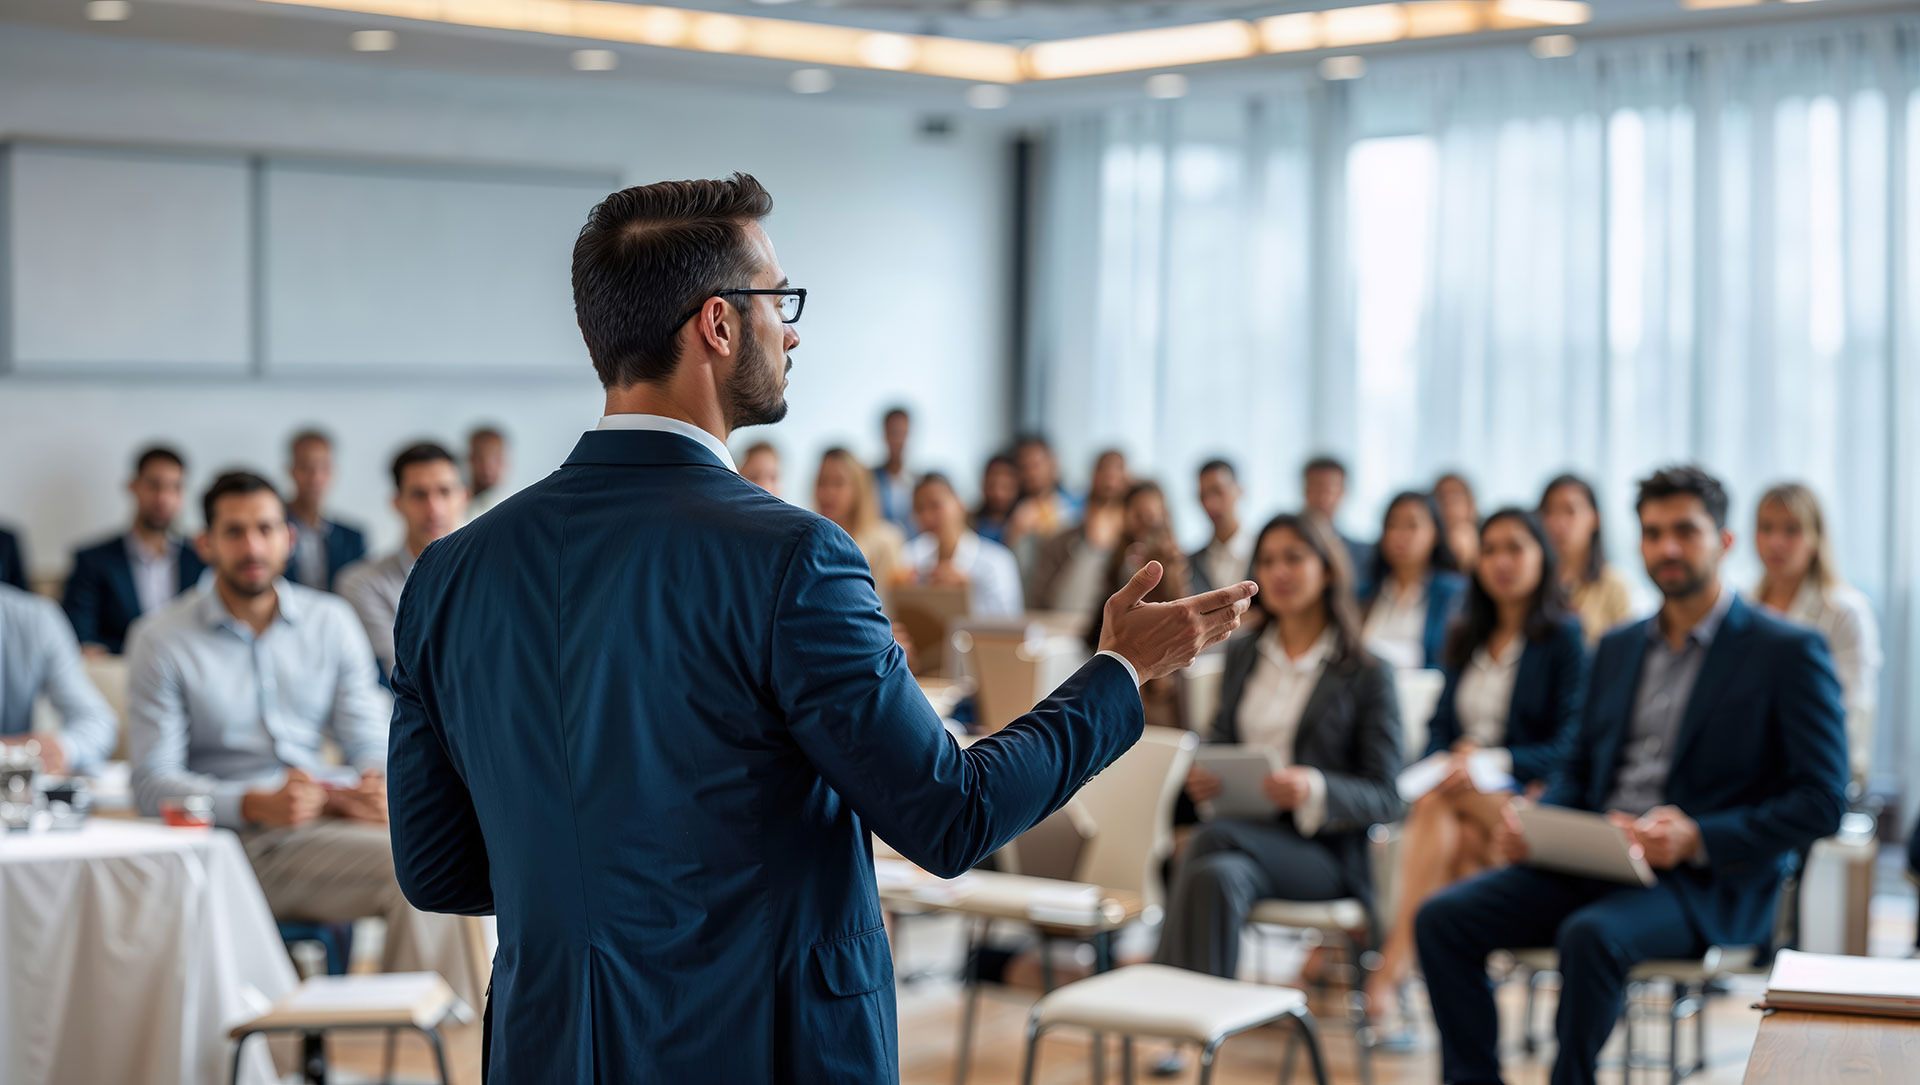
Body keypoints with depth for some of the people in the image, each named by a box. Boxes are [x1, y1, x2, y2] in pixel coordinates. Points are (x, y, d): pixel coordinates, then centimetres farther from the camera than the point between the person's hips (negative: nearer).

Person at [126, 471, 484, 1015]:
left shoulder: (331, 620, 14)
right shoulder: (161, 639, 2)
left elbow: (369, 740, 11)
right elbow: (153, 783, -4)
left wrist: (376, 785, -14)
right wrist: (258, 805, -21)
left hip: (332, 821, 5)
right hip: (239, 841, -4)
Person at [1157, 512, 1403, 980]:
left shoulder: (1368, 674, 3)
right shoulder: (1241, 655, 20)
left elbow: (1385, 798, -2)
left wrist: (1315, 790, -22)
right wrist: (1202, 775, -1)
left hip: (1325, 850, -4)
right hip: (1241, 828, 4)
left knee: (1213, 842, -33)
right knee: (1219, 877, -34)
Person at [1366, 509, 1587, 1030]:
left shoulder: (1564, 637, 2)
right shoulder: (1466, 637, 22)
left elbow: (1571, 747, -5)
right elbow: (1440, 726, 19)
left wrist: (1491, 762, -20)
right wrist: (1447, 762, -6)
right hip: (1459, 793, 4)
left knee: (1436, 805, -33)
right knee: (1455, 835, -32)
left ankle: (1389, 970, -40)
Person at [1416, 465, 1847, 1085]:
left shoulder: (1790, 654, -1)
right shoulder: (1618, 647, 19)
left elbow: (1821, 801, -8)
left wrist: (1698, 838, -20)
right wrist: (1532, 824, 0)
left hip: (1711, 883, -6)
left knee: (1592, 934, -36)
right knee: (1442, 918, -15)